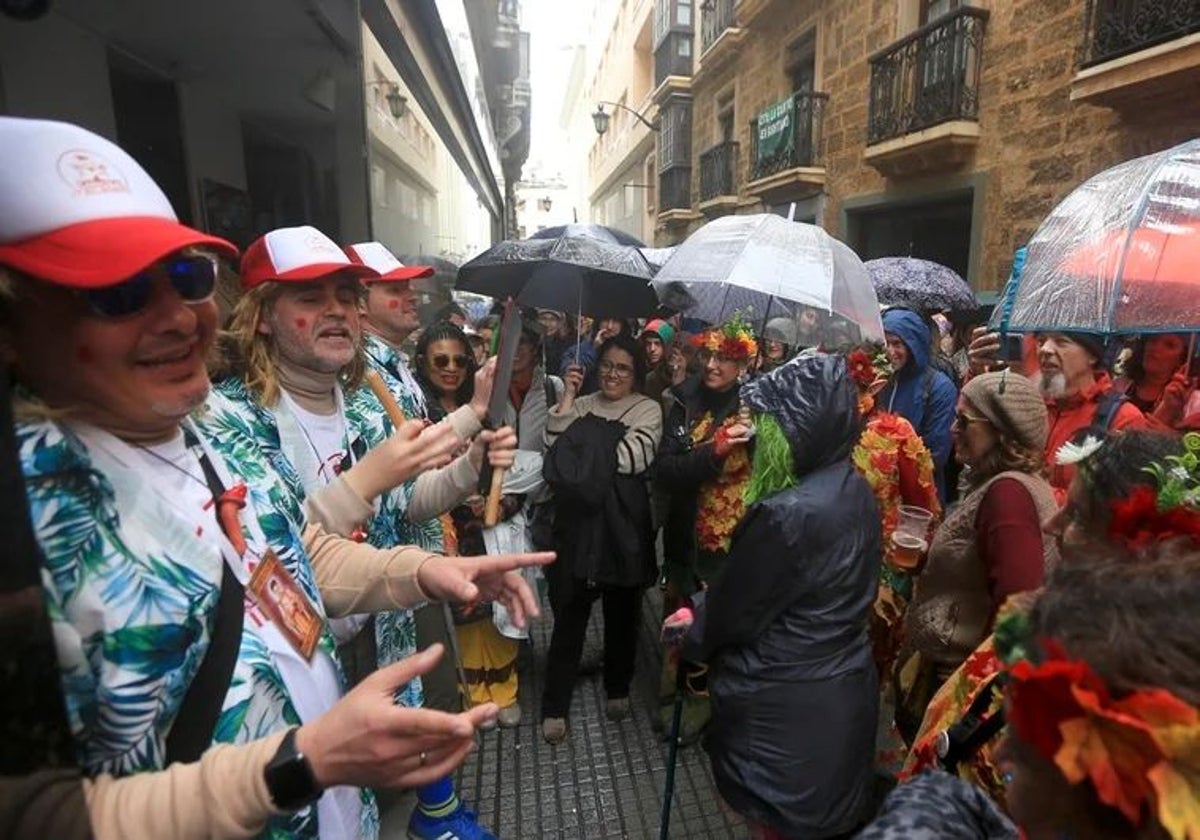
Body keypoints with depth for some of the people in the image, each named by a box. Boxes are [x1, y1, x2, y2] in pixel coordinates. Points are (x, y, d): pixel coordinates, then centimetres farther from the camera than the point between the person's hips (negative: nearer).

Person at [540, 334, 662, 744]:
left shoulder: (648, 410, 3)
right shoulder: (582, 405, 10)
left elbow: (633, 458, -13)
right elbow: (555, 448, -4)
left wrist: (588, 446, -6)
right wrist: (566, 400, -9)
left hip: (623, 526, 0)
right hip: (578, 523, 1)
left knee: (621, 611, 15)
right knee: (570, 612, 3)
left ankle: (618, 688, 37)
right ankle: (555, 705, 17)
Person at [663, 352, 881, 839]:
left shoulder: (787, 513, -30)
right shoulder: (856, 490, -1)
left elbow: (737, 610, -17)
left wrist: (694, 621, 5)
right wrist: (707, 607, 8)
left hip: (787, 704, -8)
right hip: (843, 685, 8)